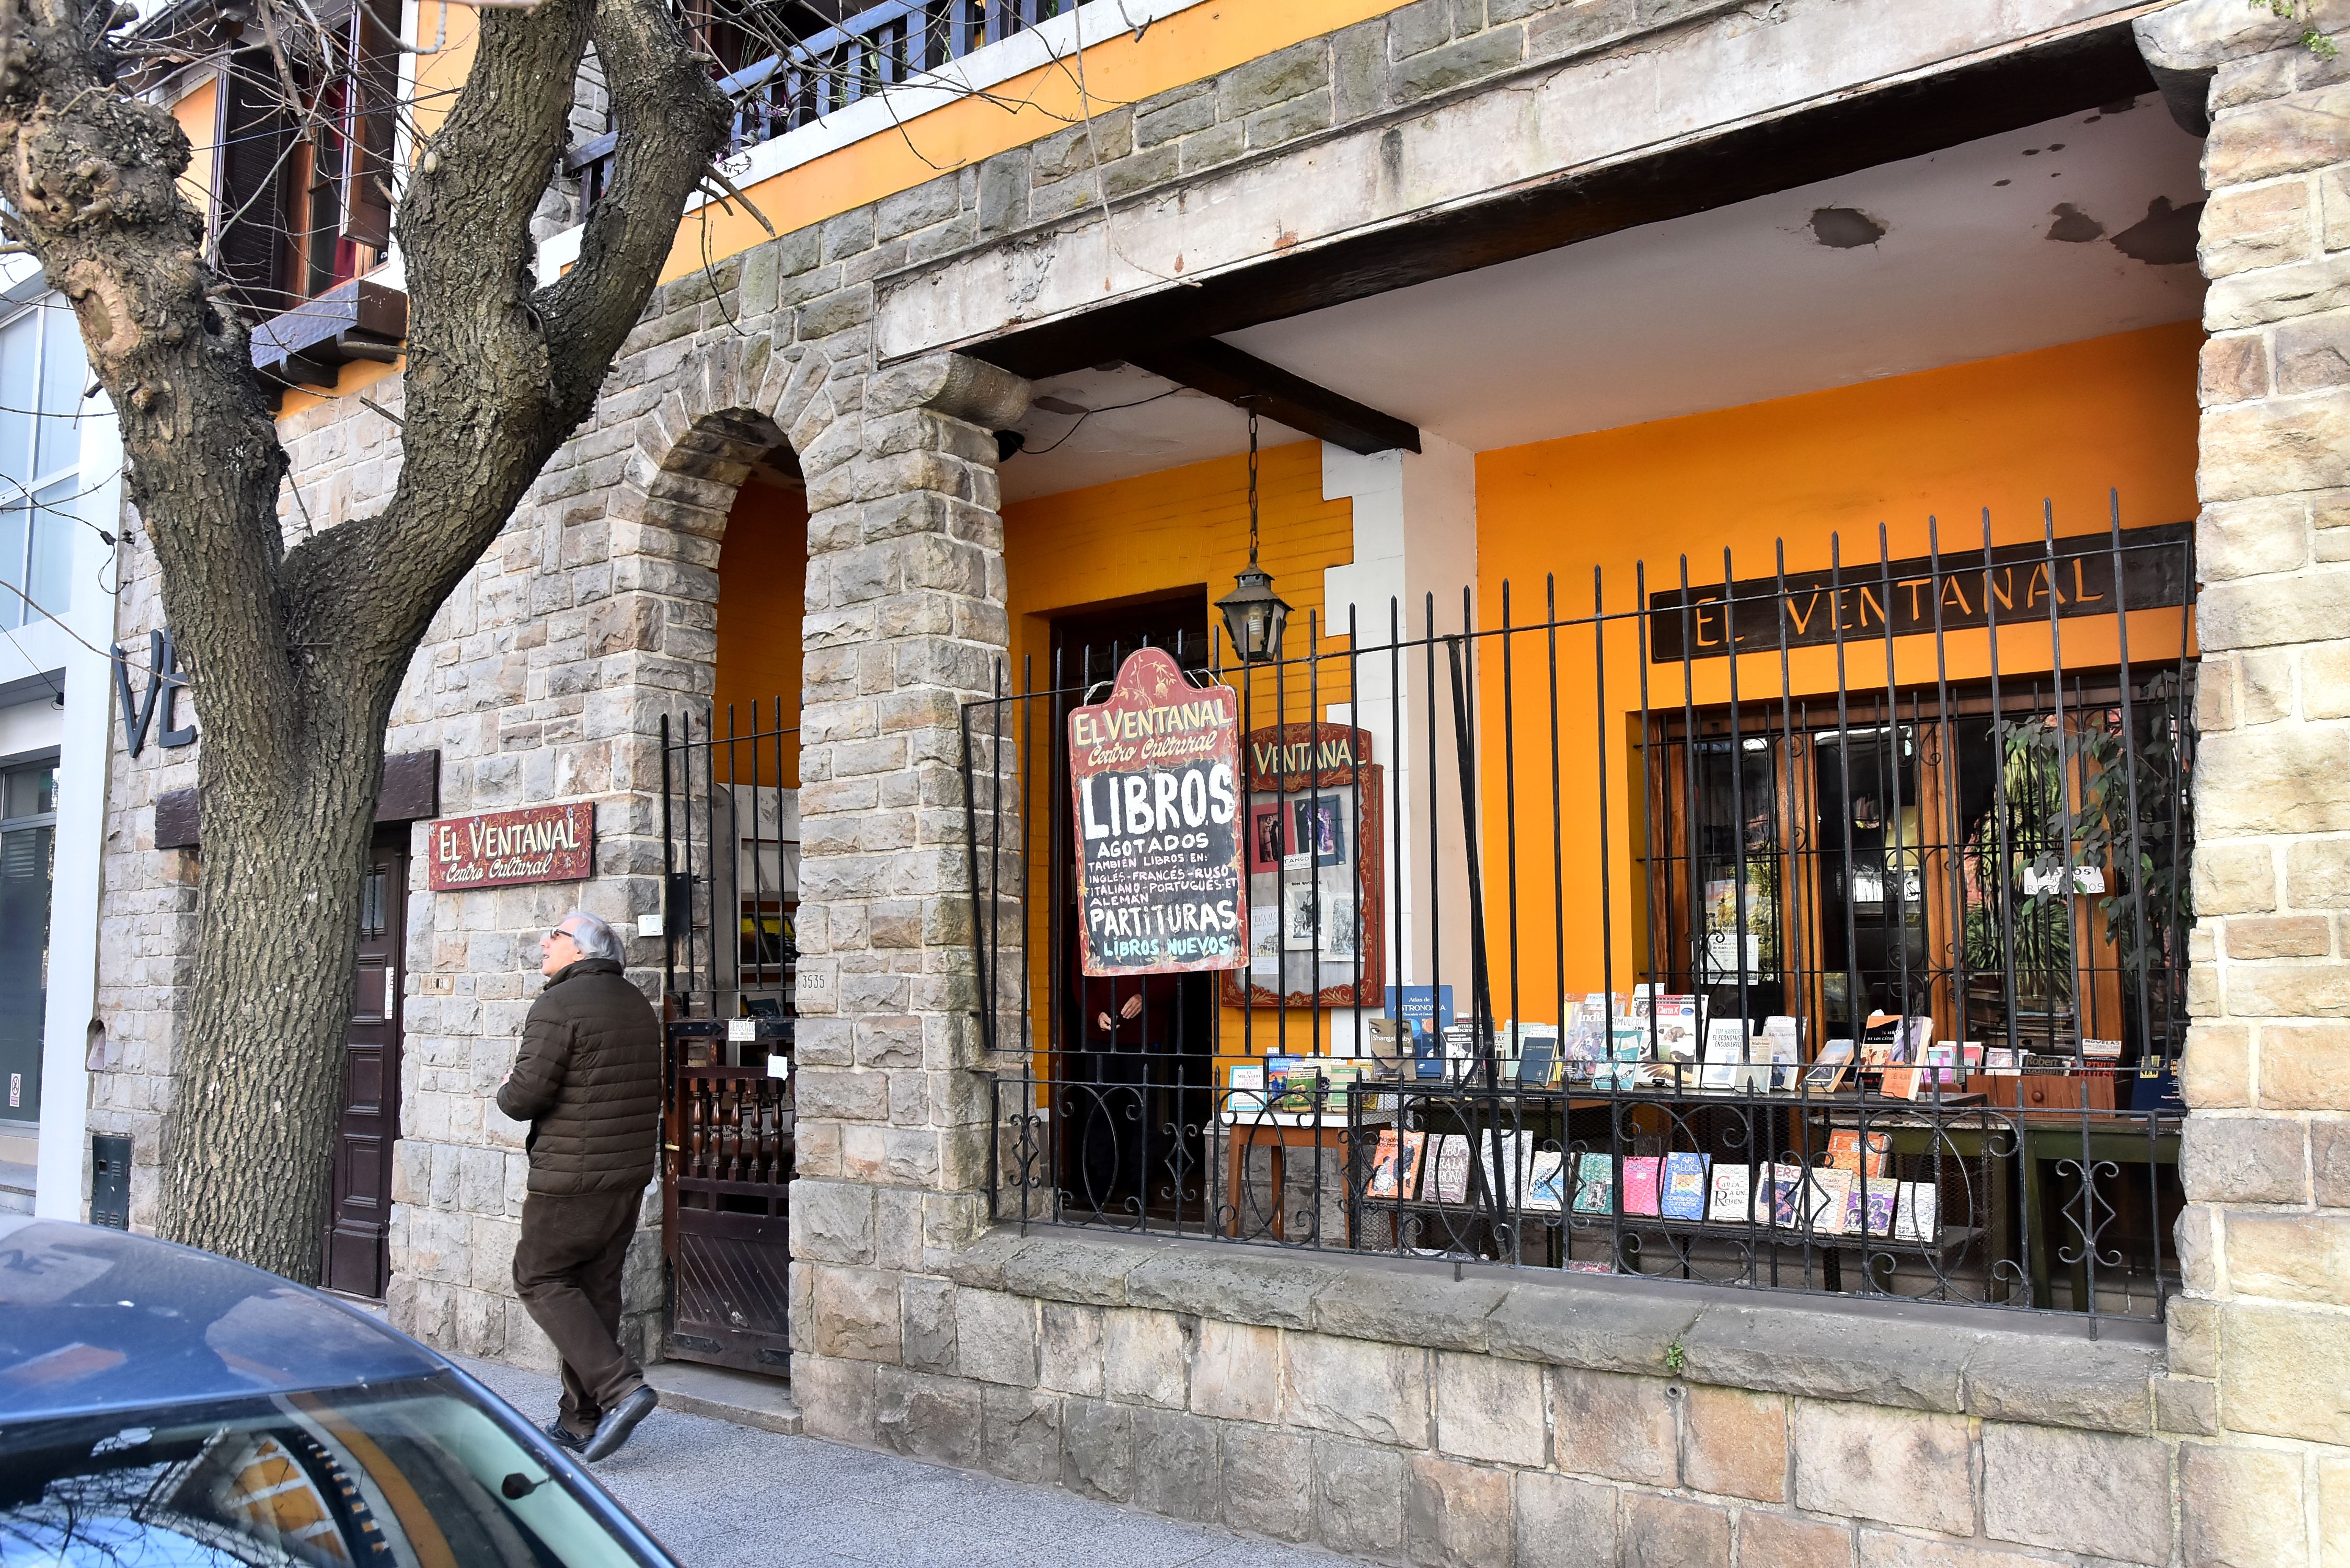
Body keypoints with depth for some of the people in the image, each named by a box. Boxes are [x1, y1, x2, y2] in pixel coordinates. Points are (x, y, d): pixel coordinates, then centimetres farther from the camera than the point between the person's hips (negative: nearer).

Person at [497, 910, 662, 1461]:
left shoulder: (558, 1006, -13)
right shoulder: (639, 1006, 13)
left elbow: (525, 1096, -15)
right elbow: (651, 1094, 19)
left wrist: (506, 1090, 5)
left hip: (573, 1177, -8)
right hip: (631, 1173, 8)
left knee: (541, 1278, 2)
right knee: (596, 1288, 12)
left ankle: (620, 1387, -10)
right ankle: (581, 1421, 17)